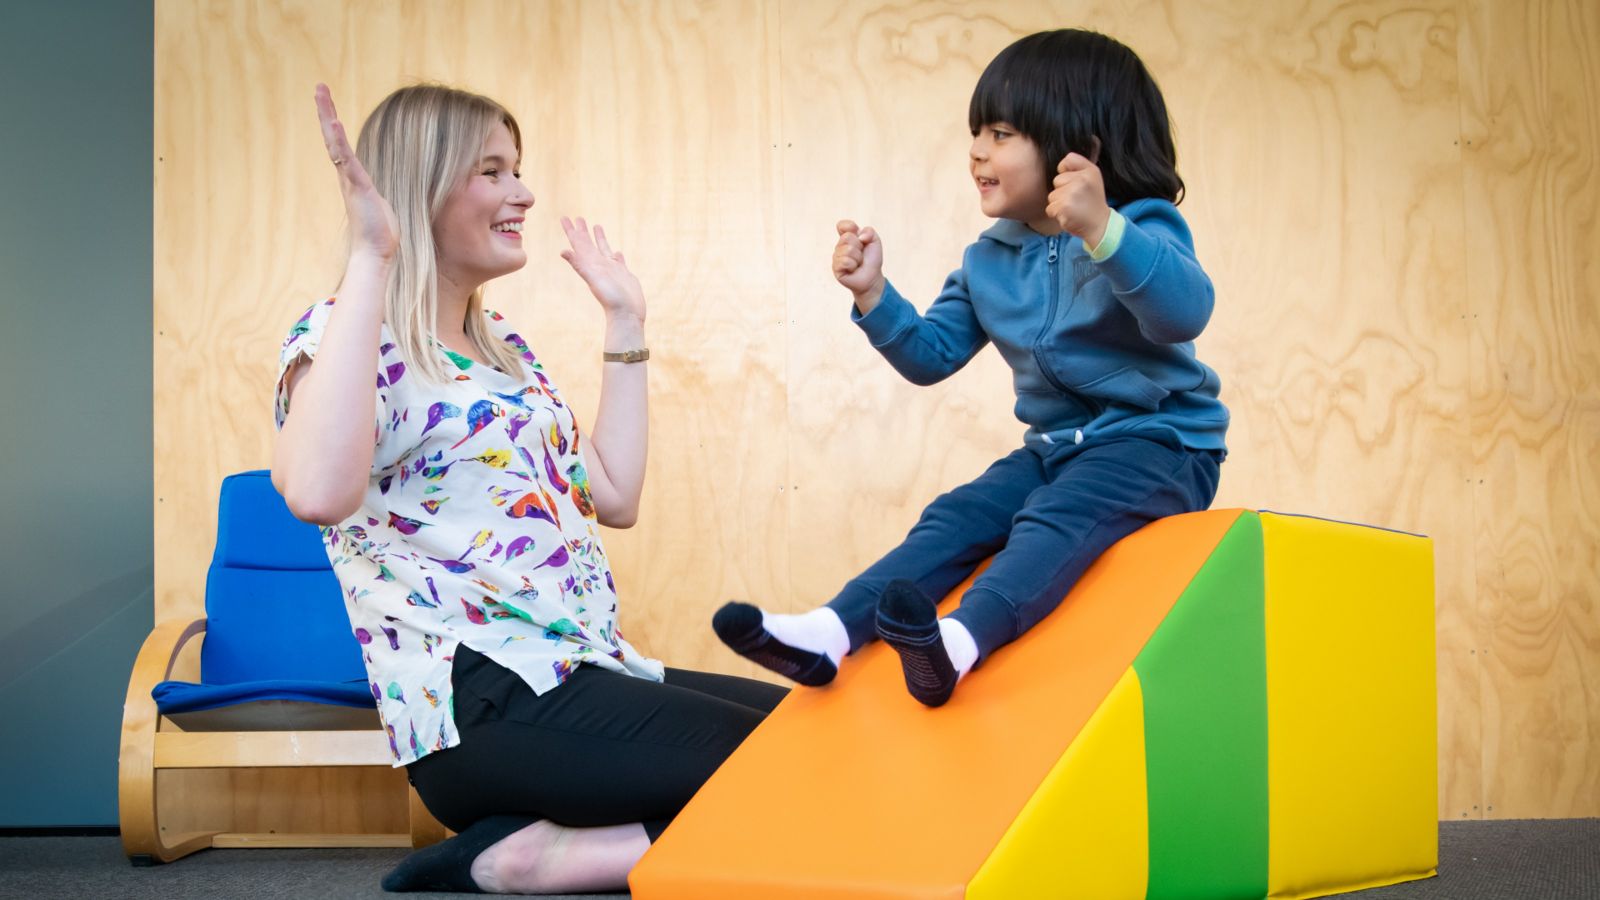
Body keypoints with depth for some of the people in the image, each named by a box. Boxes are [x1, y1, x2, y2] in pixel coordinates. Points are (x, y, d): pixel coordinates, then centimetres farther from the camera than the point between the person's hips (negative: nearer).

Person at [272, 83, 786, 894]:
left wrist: (624, 324, 20)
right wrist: (370, 255, -25)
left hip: (587, 677, 9)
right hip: (485, 708, -9)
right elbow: (318, 493, -29)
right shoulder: (346, 338, -6)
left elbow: (614, 499, 17)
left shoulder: (505, 348, 21)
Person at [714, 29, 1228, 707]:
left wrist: (1101, 230, -51)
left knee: (1056, 514, -32)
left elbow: (1185, 311, -35)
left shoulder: (1144, 229, -13)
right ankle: (828, 634, -25)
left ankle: (961, 641, -56)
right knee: (954, 518, -12)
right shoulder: (989, 261, 8)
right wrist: (873, 295, -3)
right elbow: (931, 356, 15)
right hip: (1054, 447, 7)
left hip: (1158, 443, -7)